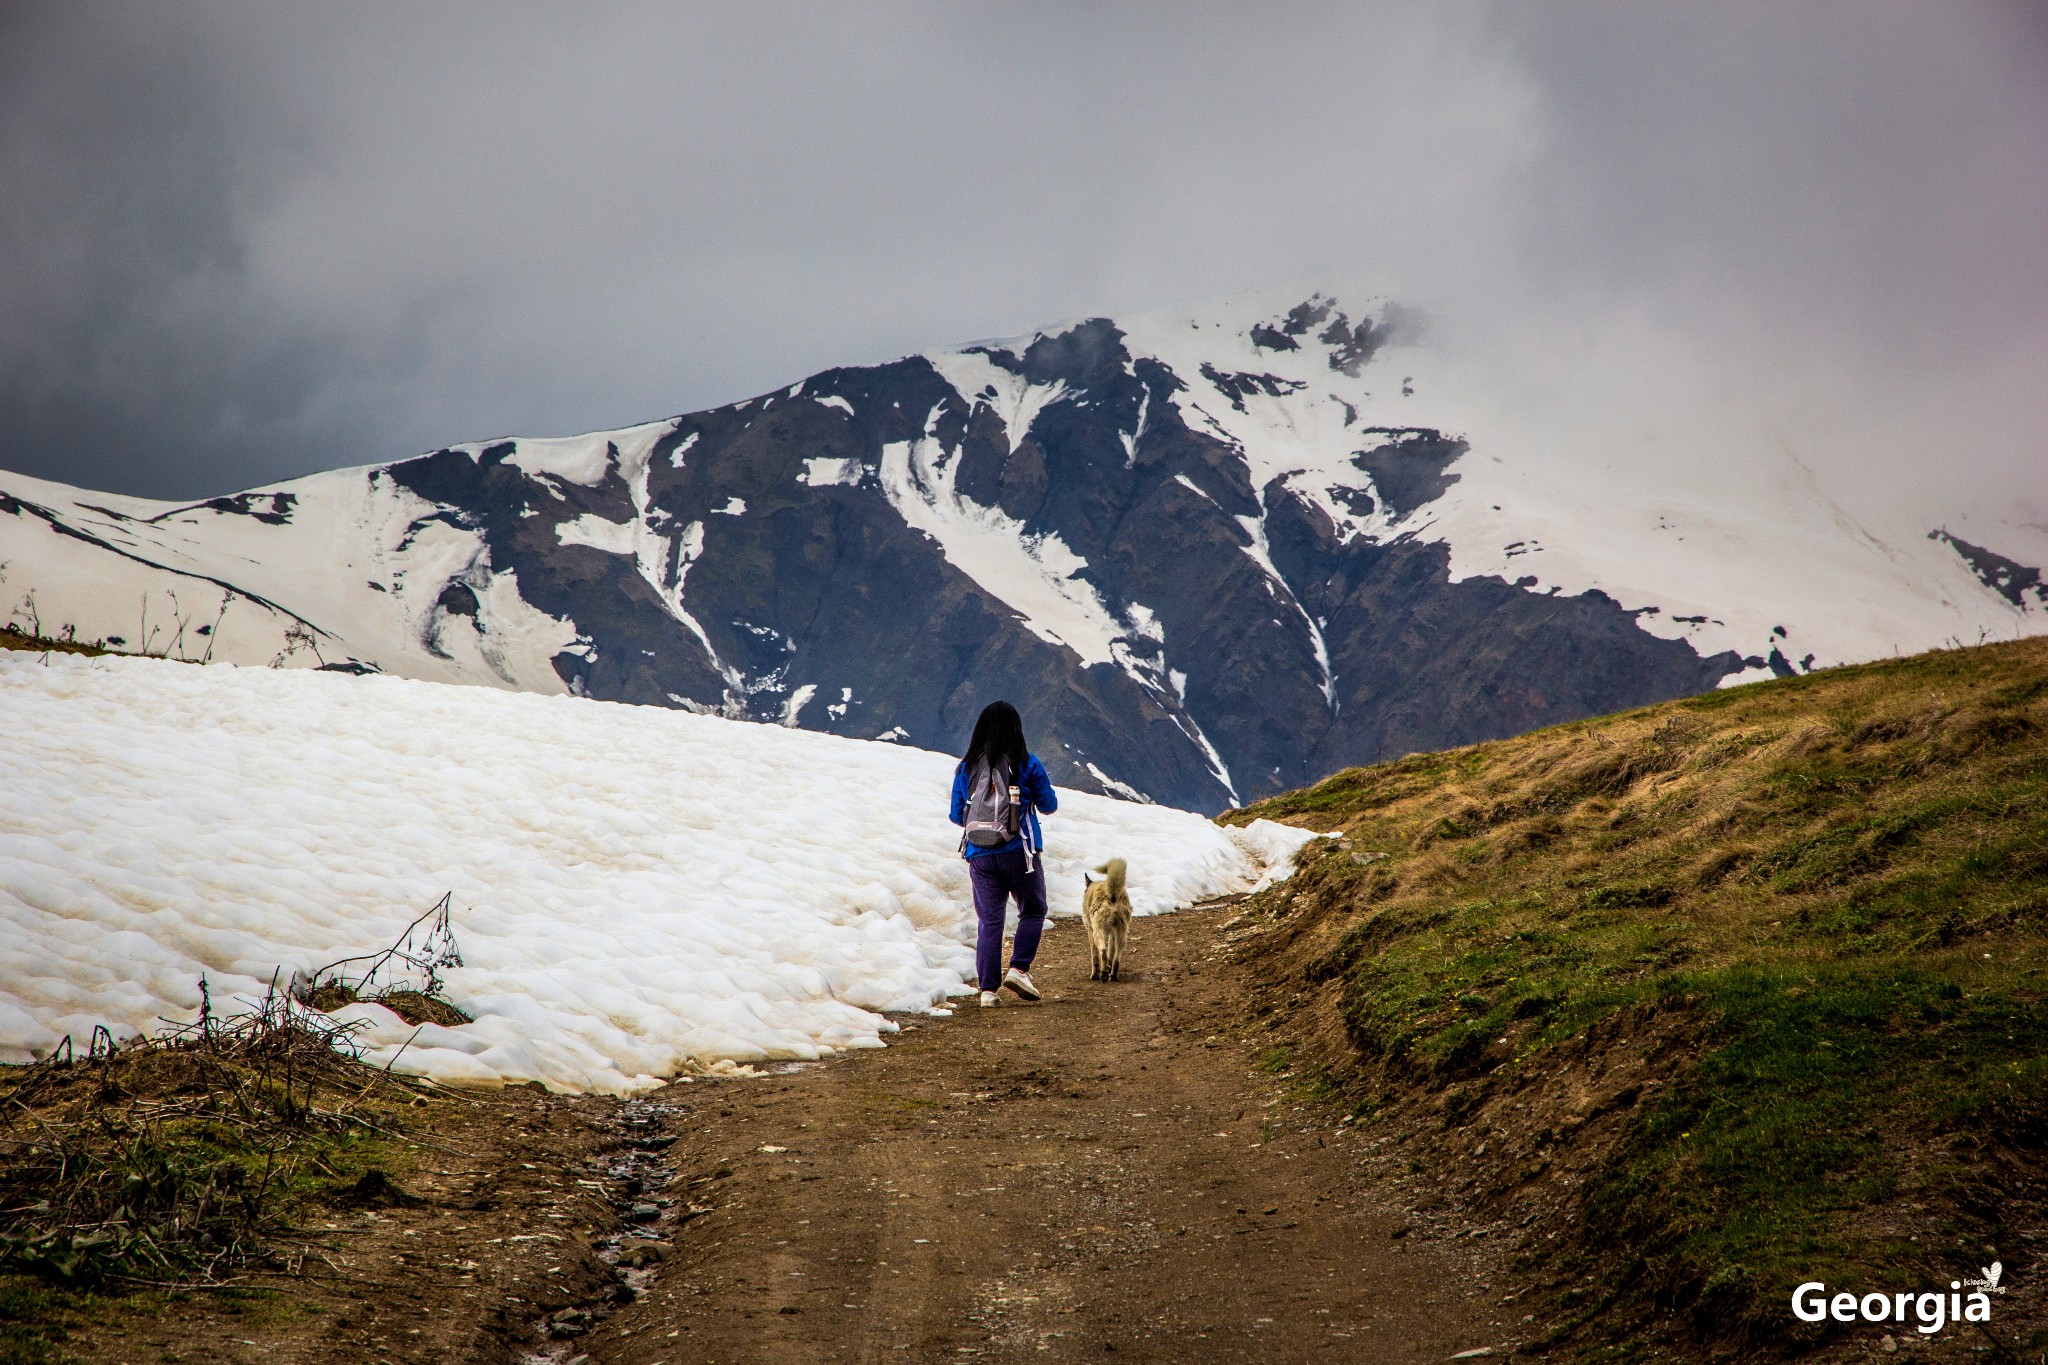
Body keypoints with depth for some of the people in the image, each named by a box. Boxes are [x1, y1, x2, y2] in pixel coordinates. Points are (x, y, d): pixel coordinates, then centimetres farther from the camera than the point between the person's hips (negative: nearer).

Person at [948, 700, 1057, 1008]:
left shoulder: (966, 768, 3)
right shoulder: (1027, 764, -4)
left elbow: (957, 816, 9)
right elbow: (1049, 806, 5)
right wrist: (1038, 792, 27)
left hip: (979, 855, 2)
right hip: (1019, 852, -2)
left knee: (989, 920, 6)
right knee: (1032, 911, 15)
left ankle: (988, 988, 1)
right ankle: (1019, 968, 0)